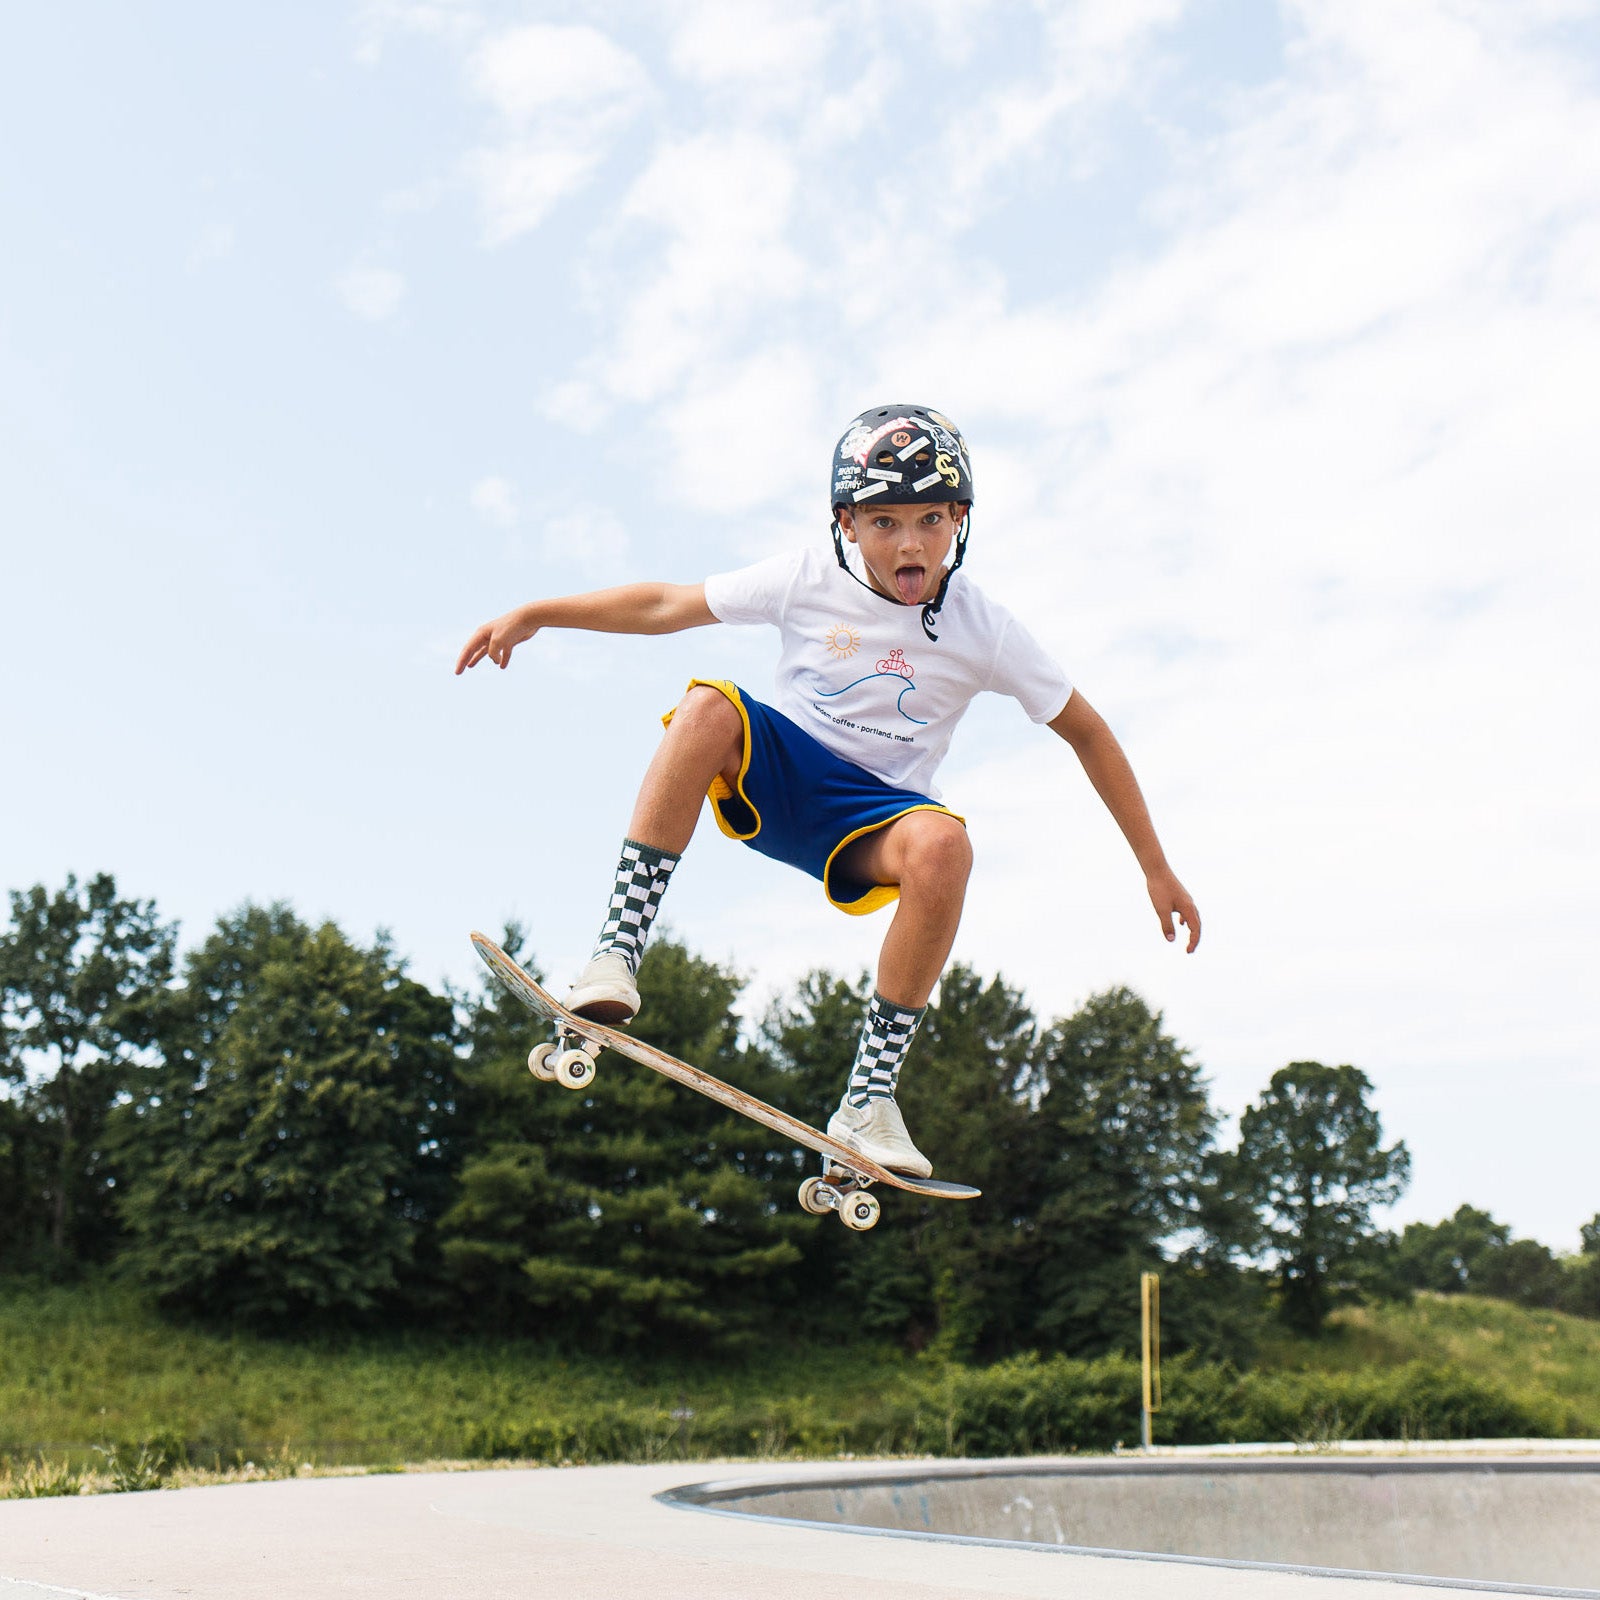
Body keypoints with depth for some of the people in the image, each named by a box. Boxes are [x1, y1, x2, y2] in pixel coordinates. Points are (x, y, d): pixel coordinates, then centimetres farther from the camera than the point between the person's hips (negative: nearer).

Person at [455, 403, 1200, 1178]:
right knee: (708, 707, -33)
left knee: (942, 846, -36)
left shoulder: (984, 630, -9)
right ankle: (616, 955, -33)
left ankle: (869, 1100, -26)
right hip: (775, 773, 0)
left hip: (872, 816, 0)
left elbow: (1087, 733, 0)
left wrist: (1156, 868, 2)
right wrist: (534, 614, -7)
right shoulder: (810, 580, -8)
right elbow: (667, 605, -1)